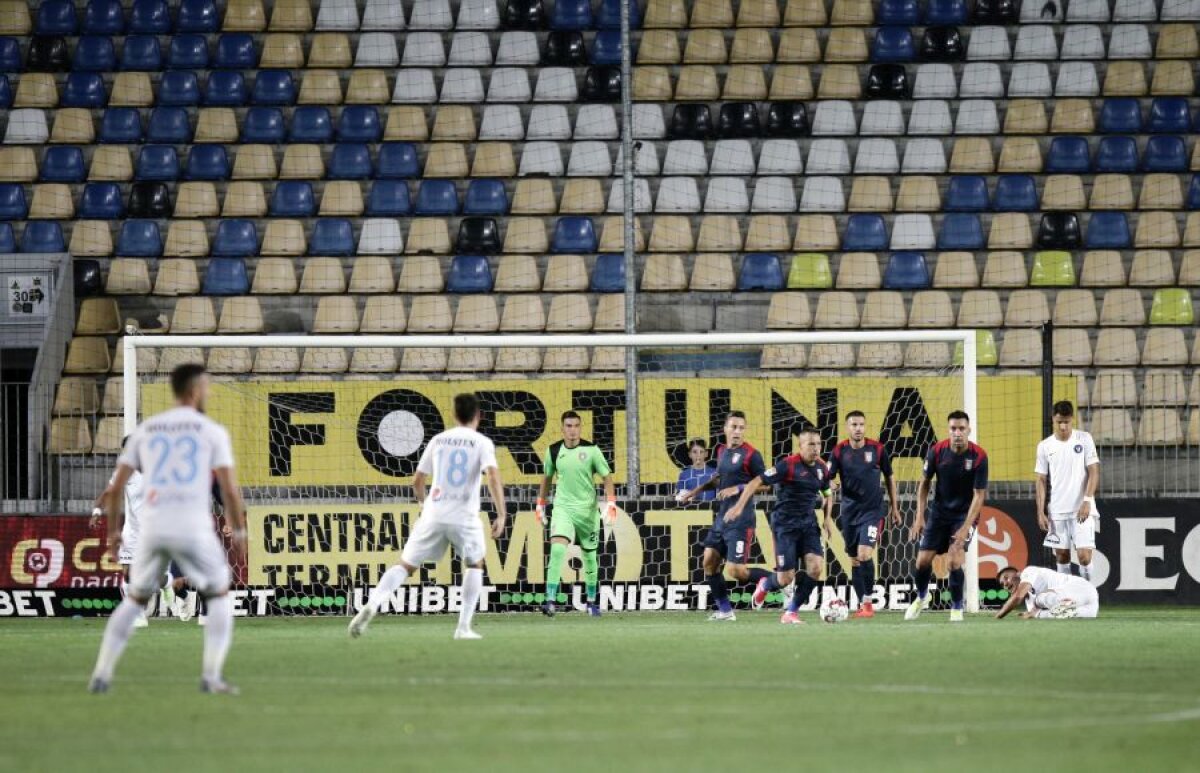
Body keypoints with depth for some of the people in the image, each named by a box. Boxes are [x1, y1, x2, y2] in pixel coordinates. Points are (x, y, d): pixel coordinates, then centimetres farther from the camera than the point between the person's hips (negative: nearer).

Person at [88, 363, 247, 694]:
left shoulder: (145, 430, 14)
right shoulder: (212, 431, 4)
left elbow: (116, 487, 11)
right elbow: (230, 489, -3)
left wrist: (113, 531, 22)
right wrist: (239, 534, 7)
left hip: (152, 528, 3)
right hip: (194, 529, -3)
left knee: (135, 600, 21)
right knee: (220, 597, 16)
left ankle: (102, 675, 10)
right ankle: (211, 676, 3)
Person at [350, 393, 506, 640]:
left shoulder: (438, 440, 12)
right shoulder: (482, 443, 2)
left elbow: (417, 480, 18)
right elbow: (493, 477, -14)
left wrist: (423, 502, 38)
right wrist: (501, 515, -15)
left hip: (433, 515, 2)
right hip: (464, 516, -2)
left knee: (406, 564, 6)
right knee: (474, 565, 22)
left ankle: (372, 604, -19)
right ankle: (464, 627, 13)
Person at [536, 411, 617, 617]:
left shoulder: (591, 450, -7)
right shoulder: (554, 450, 1)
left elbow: (607, 476, -3)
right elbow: (547, 477, 16)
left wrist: (610, 503, -14)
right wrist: (540, 504, 18)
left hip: (587, 509, 0)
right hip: (562, 508, 0)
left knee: (590, 555, 10)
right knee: (557, 548, -19)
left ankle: (591, 601, 28)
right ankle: (550, 600, -22)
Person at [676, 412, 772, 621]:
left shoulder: (750, 455, -11)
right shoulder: (722, 451, 11)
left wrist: (738, 488, -19)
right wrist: (694, 492, 27)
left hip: (740, 519, -8)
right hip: (721, 516, 8)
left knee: (735, 570, -15)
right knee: (709, 561, 5)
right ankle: (725, 611, 14)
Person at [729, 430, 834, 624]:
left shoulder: (821, 468, 5)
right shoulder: (788, 465, -15)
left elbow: (827, 493, 24)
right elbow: (756, 483, -16)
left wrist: (828, 517, 9)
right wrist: (739, 506, -25)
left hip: (808, 523, 5)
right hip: (785, 525, -5)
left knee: (816, 567, -14)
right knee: (786, 579, -7)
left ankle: (791, 612, 3)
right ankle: (765, 585, 32)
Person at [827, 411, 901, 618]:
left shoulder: (877, 449, -3)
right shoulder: (839, 451, -1)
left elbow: (889, 478, 8)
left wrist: (894, 507, 10)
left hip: (873, 510, -3)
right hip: (849, 511, 3)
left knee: (864, 555, -18)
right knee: (855, 560, 7)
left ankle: (868, 602, -5)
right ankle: (862, 605, 19)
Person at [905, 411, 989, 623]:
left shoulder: (979, 456, -20)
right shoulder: (937, 451, -12)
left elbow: (979, 495, -16)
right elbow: (924, 484, 1)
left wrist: (965, 528, -23)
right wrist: (920, 517, -5)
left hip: (965, 514, -3)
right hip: (940, 512, 3)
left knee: (955, 561, -19)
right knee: (923, 561, 1)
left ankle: (957, 610, 1)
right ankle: (921, 598, 32)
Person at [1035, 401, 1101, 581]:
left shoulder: (1084, 439, -1)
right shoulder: (1045, 446, 5)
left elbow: (1094, 473, -2)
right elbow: (1041, 481, 9)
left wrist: (1087, 501, -14)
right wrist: (1041, 512, 2)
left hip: (1082, 510, -3)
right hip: (1057, 511, 3)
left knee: (1084, 555, -11)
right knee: (1062, 556, 5)